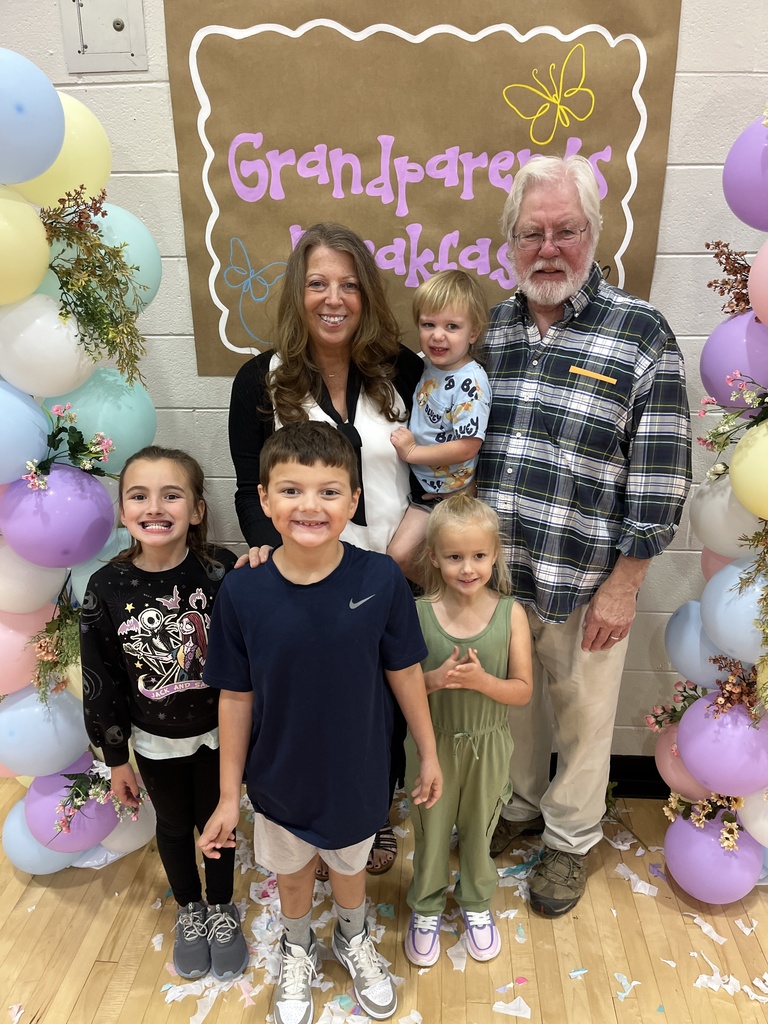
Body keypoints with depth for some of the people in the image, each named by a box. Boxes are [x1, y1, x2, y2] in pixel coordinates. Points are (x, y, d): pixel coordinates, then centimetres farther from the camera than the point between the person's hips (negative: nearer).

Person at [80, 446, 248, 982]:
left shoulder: (222, 572, -22)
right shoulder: (107, 587, -16)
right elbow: (100, 680, -6)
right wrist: (116, 758, -1)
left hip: (217, 733, -1)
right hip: (154, 741, 2)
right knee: (174, 826, 23)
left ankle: (223, 911, 47)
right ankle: (190, 911, 50)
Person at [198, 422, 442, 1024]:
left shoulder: (381, 579, -23)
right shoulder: (243, 593, -22)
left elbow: (404, 672, -10)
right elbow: (236, 698, -11)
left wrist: (429, 755, 1)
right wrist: (229, 795, -3)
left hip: (357, 774, 0)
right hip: (279, 778, 1)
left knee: (349, 866, 27)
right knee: (291, 874, 27)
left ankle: (354, 941, 60)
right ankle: (298, 952, 59)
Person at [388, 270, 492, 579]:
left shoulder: (471, 383, -24)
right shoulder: (429, 365, -1)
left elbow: (467, 447, -25)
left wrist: (412, 452, -20)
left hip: (445, 492, -8)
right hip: (417, 479, 8)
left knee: (399, 555, -7)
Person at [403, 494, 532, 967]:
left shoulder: (511, 613, -15)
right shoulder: (418, 613, -16)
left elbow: (523, 691, -10)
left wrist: (482, 681, -27)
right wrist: (434, 679, -27)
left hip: (487, 747, 1)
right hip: (433, 744, 0)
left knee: (479, 830, 22)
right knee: (431, 831, 20)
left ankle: (477, 904, 49)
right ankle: (426, 908, 46)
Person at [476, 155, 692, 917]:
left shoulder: (642, 336, -10)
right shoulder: (486, 330, 3)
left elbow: (659, 479, -10)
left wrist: (622, 587, -11)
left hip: (584, 584, -3)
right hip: (492, 575, 4)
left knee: (581, 717, 17)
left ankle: (570, 837, 42)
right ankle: (520, 803, 50)